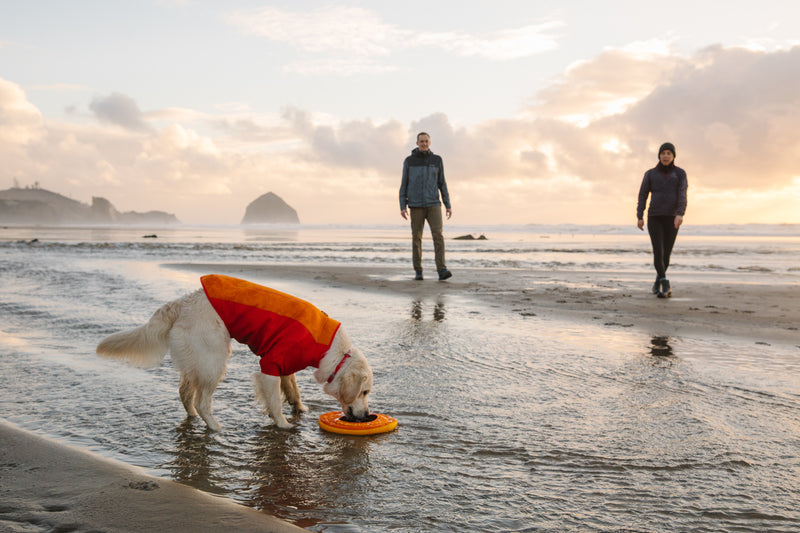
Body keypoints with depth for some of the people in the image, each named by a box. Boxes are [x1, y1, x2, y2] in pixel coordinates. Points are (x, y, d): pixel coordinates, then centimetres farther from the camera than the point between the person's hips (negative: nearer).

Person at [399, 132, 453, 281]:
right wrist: (403, 207, -6)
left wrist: (448, 205, 4)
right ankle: (418, 272, 14)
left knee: (438, 236, -14)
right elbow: (404, 184, 4)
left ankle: (442, 271, -20)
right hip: (416, 206, 0)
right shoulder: (409, 161, 3)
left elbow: (442, 183, 10)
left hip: (433, 204, 1)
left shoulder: (437, 160, 7)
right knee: (416, 238, 2)